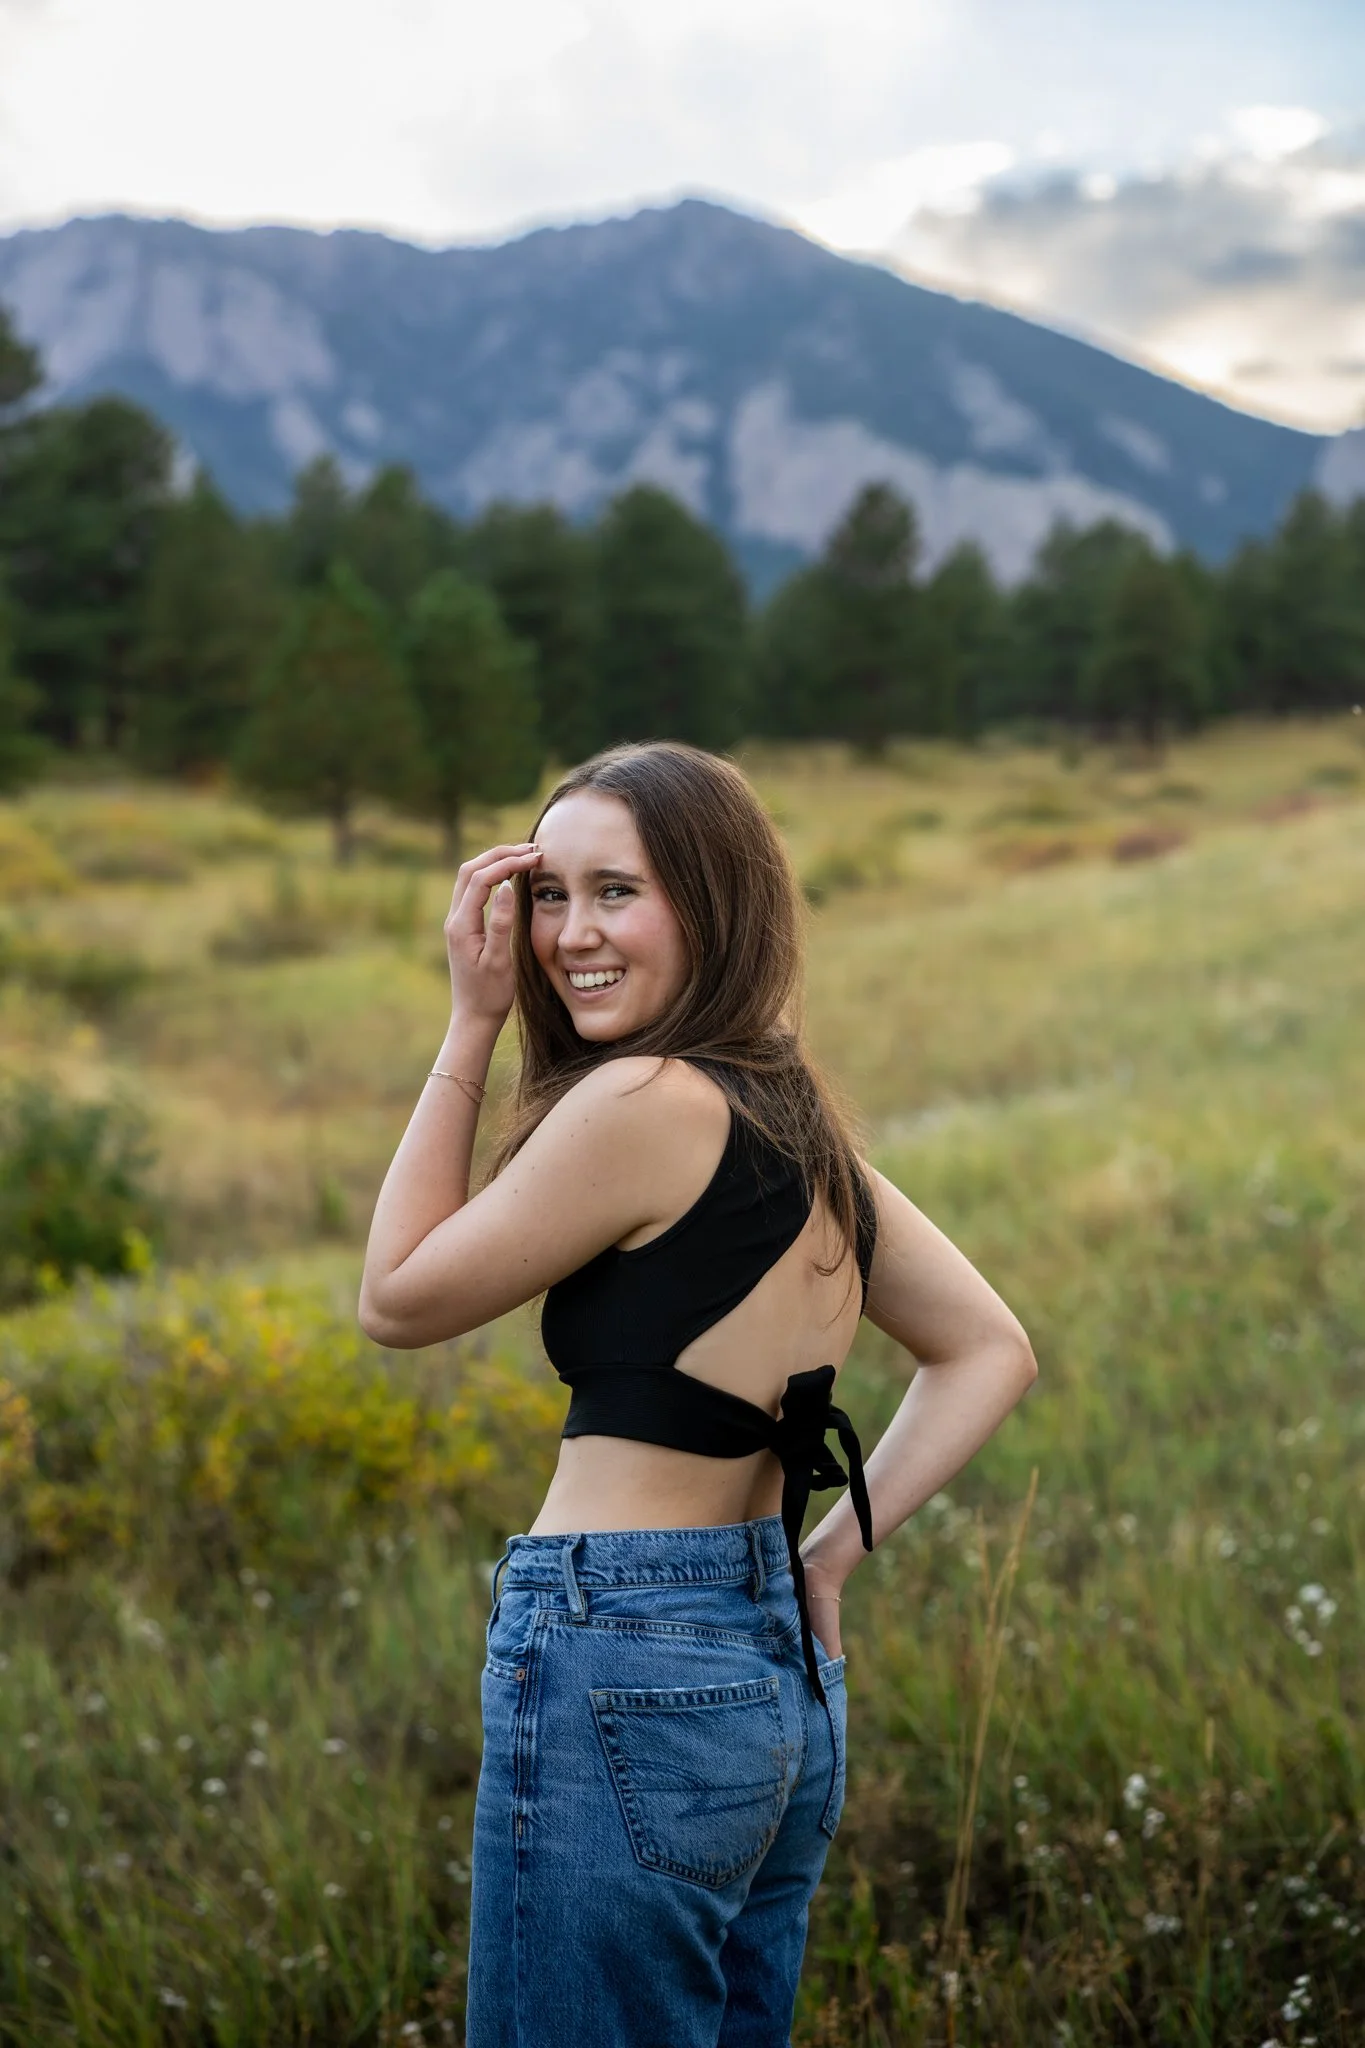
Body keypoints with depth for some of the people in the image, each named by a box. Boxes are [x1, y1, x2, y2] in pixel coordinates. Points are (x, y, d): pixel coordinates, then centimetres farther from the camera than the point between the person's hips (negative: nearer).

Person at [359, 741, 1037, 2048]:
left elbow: (397, 1300, -5)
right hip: (781, 1676, 9)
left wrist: (470, 1027, -3)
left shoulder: (643, 1100, -16)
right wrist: (824, 1557, 10)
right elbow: (988, 1354, 17)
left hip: (623, 1672, -9)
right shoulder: (799, 1121, 9)